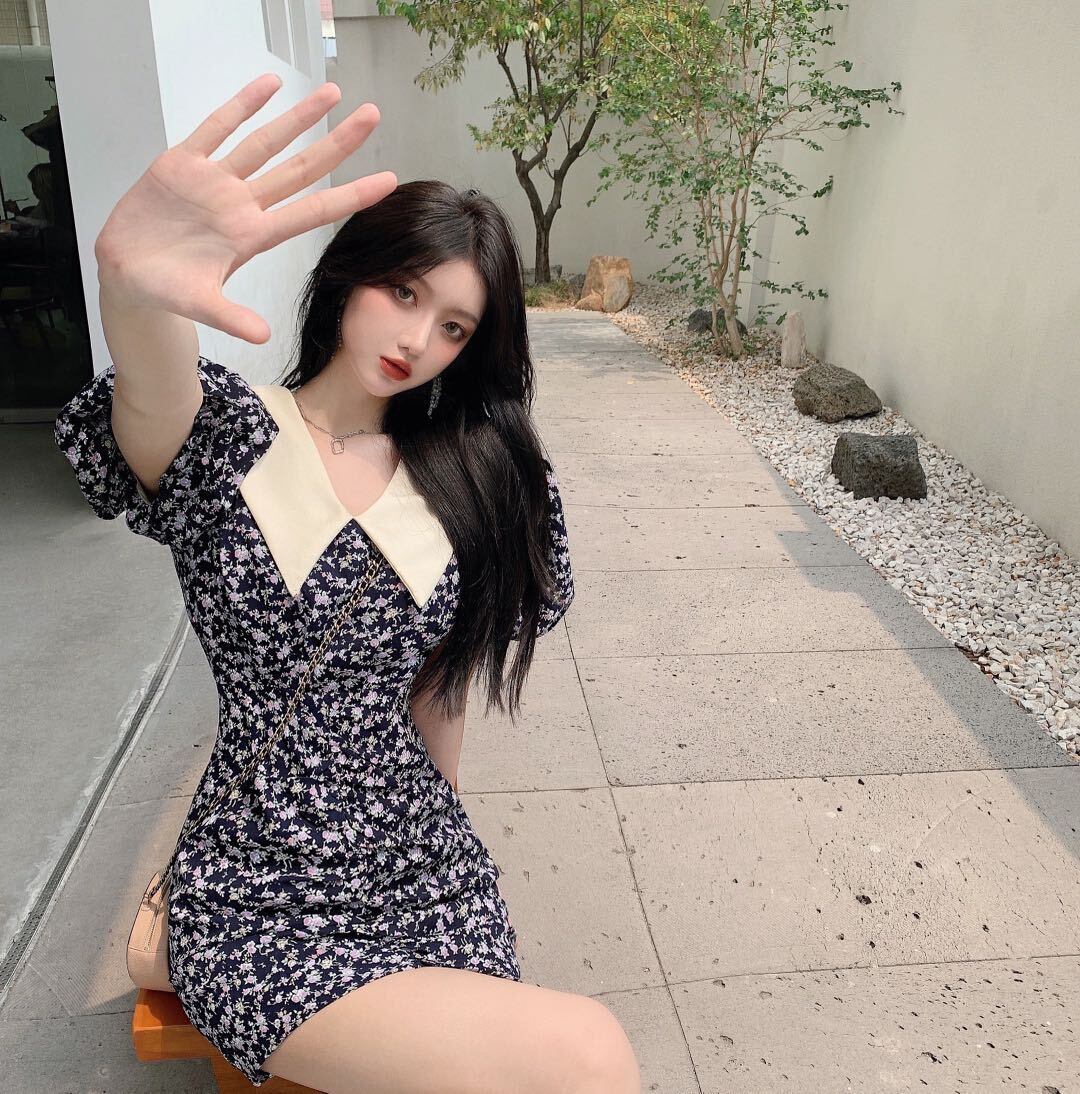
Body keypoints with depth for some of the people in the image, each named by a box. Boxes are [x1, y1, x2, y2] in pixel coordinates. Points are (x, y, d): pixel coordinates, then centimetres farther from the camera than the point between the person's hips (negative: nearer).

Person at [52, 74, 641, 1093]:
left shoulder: (464, 479, 6)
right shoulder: (228, 438, -6)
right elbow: (155, 396, -31)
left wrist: (439, 805, 3)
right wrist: (132, 281, -52)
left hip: (427, 872, 4)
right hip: (265, 906, -4)